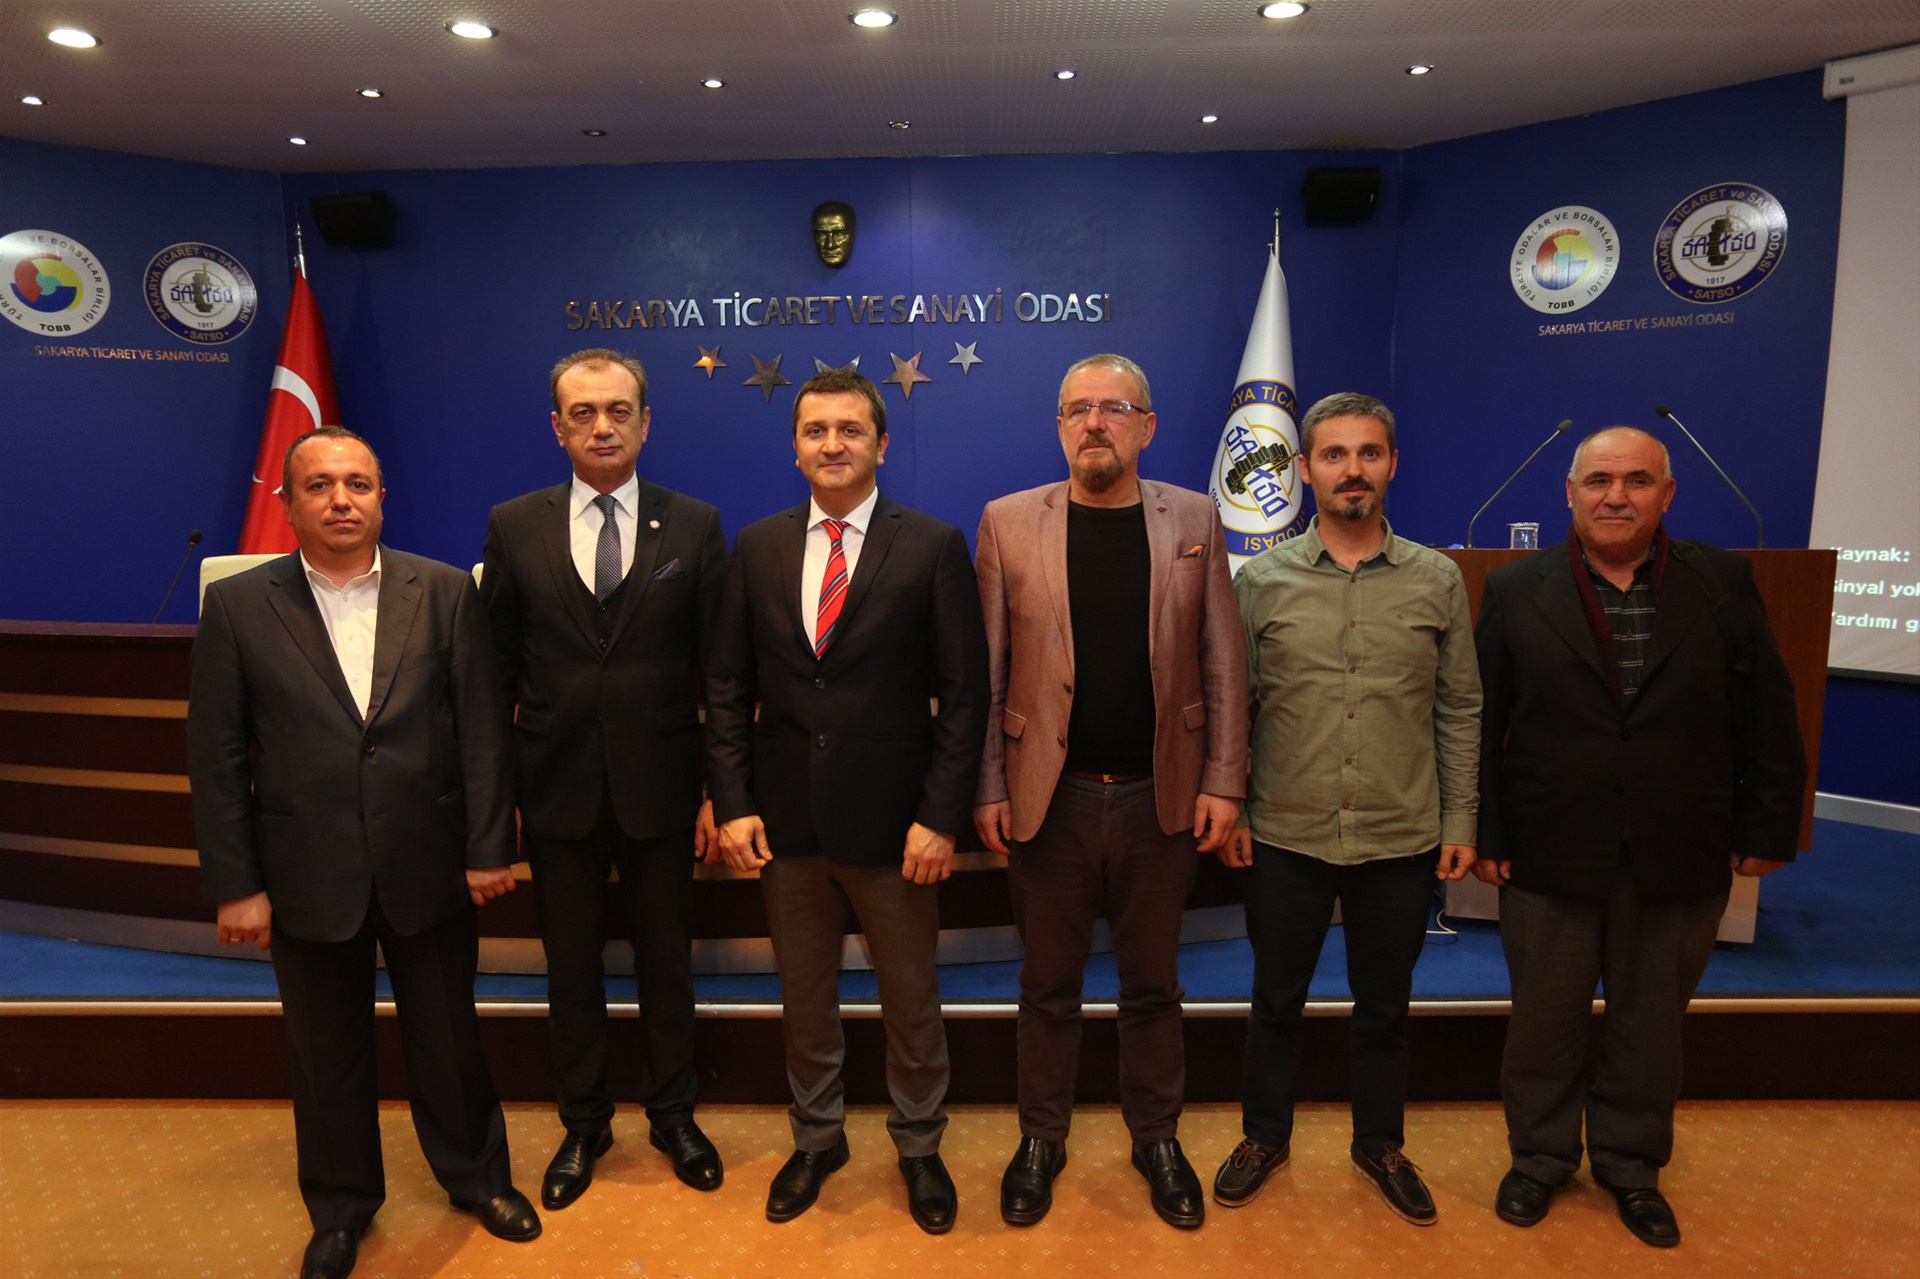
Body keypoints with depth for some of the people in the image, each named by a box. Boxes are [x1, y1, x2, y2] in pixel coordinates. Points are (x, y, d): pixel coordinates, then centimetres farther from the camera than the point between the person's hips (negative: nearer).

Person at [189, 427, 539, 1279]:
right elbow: (217, 757, -3)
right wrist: (234, 884, -4)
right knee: (326, 1053, 18)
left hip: (429, 866, 0)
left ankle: (474, 1173, 40)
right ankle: (341, 1206, 41)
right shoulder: (237, 607, -4)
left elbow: (482, 726, -4)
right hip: (307, 878, 1)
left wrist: (488, 846, -6)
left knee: (448, 1035, 16)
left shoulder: (445, 592, -4)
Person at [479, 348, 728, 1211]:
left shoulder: (695, 526, -2)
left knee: (666, 960, 14)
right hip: (556, 788, 1)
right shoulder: (513, 526, 1)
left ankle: (673, 1115, 36)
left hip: (659, 785, -1)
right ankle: (584, 1124, 37)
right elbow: (498, 669, 3)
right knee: (570, 964, 15)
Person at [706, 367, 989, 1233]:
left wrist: (940, 817, -13)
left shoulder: (933, 547, -6)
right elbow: (728, 688, 4)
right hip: (785, 820, 3)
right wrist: (732, 803, -3)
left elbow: (963, 695, -8)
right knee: (804, 998, 19)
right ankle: (817, 1139, 42)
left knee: (911, 1000, 14)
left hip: (893, 821, -2)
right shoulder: (757, 547, 3)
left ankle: (919, 1148, 38)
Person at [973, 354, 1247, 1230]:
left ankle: (1157, 1138, 37)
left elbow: (1222, 663, 2)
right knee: (1049, 986, 14)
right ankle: (1041, 1139, 35)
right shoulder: (1008, 522, -1)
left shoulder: (1193, 520, 2)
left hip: (1160, 797, 1)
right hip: (1048, 796, -1)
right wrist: (987, 790, -4)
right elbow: (985, 671, -2)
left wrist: (1223, 782, -3)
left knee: (1153, 986, 16)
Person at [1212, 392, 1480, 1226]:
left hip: (1401, 842, 1)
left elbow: (1459, 711, 3)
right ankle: (1264, 1136, 37)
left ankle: (1380, 1143, 40)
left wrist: (1460, 821, 1)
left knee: (1384, 1007, 18)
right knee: (1276, 1000, 16)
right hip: (1285, 839, 0)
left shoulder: (1438, 580, -1)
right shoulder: (1261, 580, -4)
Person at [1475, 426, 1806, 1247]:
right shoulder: (1515, 592, -1)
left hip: (1679, 863, 1)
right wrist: (1483, 833, -4)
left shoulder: (1722, 584, 2)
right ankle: (1541, 1156, 34)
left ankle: (1632, 1164, 37)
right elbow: (1479, 726, -1)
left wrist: (1768, 828, 2)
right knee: (1543, 1021, 12)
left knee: (1650, 1024, 16)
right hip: (1549, 860, -1)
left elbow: (1768, 717, 4)